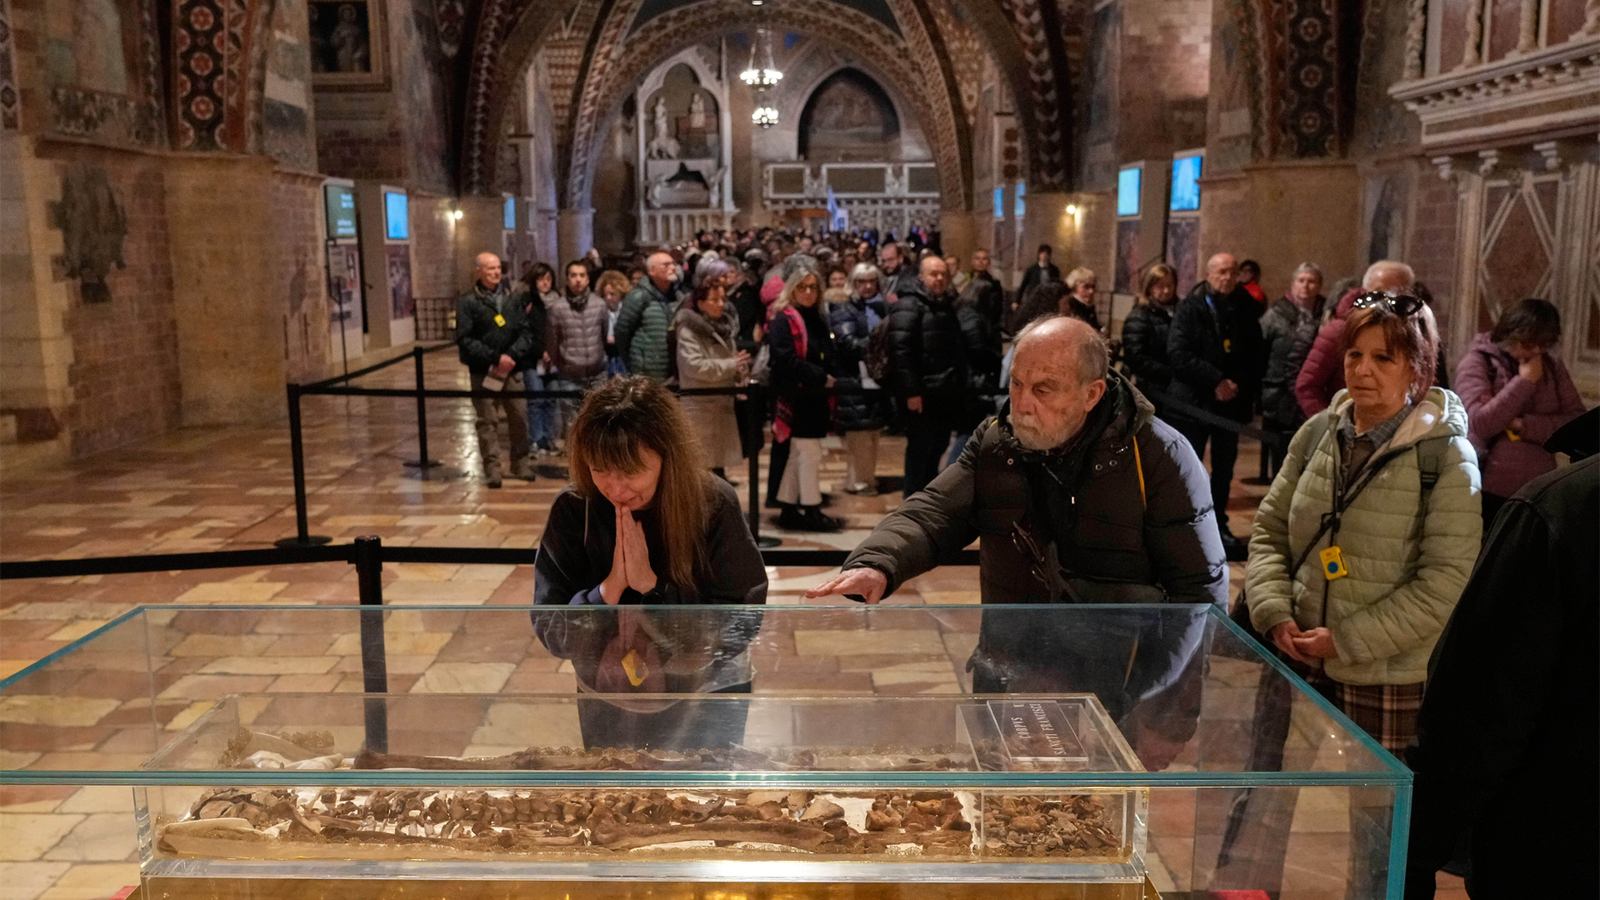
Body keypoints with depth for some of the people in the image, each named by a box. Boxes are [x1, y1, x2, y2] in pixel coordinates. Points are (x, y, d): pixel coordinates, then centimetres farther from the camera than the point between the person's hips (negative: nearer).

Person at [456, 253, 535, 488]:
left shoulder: (511, 299, 10)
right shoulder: (467, 302, -1)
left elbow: (526, 332, 5)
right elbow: (465, 340, -9)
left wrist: (512, 355, -11)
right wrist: (495, 358, -15)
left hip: (512, 370, 3)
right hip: (483, 373, -3)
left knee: (518, 419, 5)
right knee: (488, 422, 2)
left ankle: (521, 464, 19)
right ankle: (492, 469, 8)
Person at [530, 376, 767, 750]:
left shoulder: (714, 505, -20)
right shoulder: (572, 510, -14)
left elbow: (742, 625, -21)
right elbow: (549, 632, -12)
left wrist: (651, 585, -29)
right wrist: (609, 588, -29)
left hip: (706, 708, -1)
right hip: (609, 706, 2)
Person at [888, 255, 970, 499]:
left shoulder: (948, 307, 19)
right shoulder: (909, 306, -10)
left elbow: (959, 350, 26)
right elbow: (900, 350, -20)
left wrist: (961, 385, 19)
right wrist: (911, 391, -24)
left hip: (946, 394, 9)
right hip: (923, 394, -9)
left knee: (938, 446, 16)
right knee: (920, 448, -2)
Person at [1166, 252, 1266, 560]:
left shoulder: (1246, 309, 4)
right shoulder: (1190, 307, -5)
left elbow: (1255, 355, 8)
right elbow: (1177, 354, -14)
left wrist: (1241, 385, -7)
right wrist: (1216, 380, -19)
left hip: (1232, 402, 3)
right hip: (1194, 401, -3)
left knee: (1224, 468, 13)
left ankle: (1218, 523, 25)